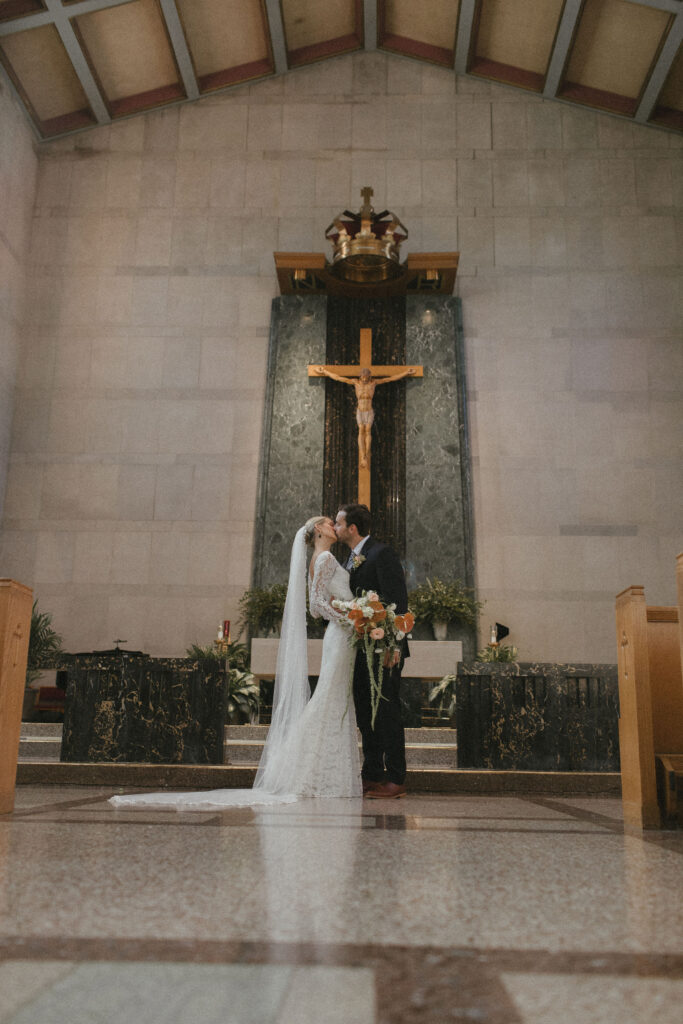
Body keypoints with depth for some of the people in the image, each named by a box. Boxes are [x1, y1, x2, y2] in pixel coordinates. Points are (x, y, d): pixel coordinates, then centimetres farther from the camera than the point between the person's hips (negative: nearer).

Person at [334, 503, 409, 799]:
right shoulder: (352, 559, 17)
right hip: (361, 648, 9)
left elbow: (397, 599, -16)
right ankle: (372, 777, 20)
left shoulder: (382, 553, -10)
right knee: (365, 713, 12)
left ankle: (395, 780, 3)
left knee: (387, 711, -5)